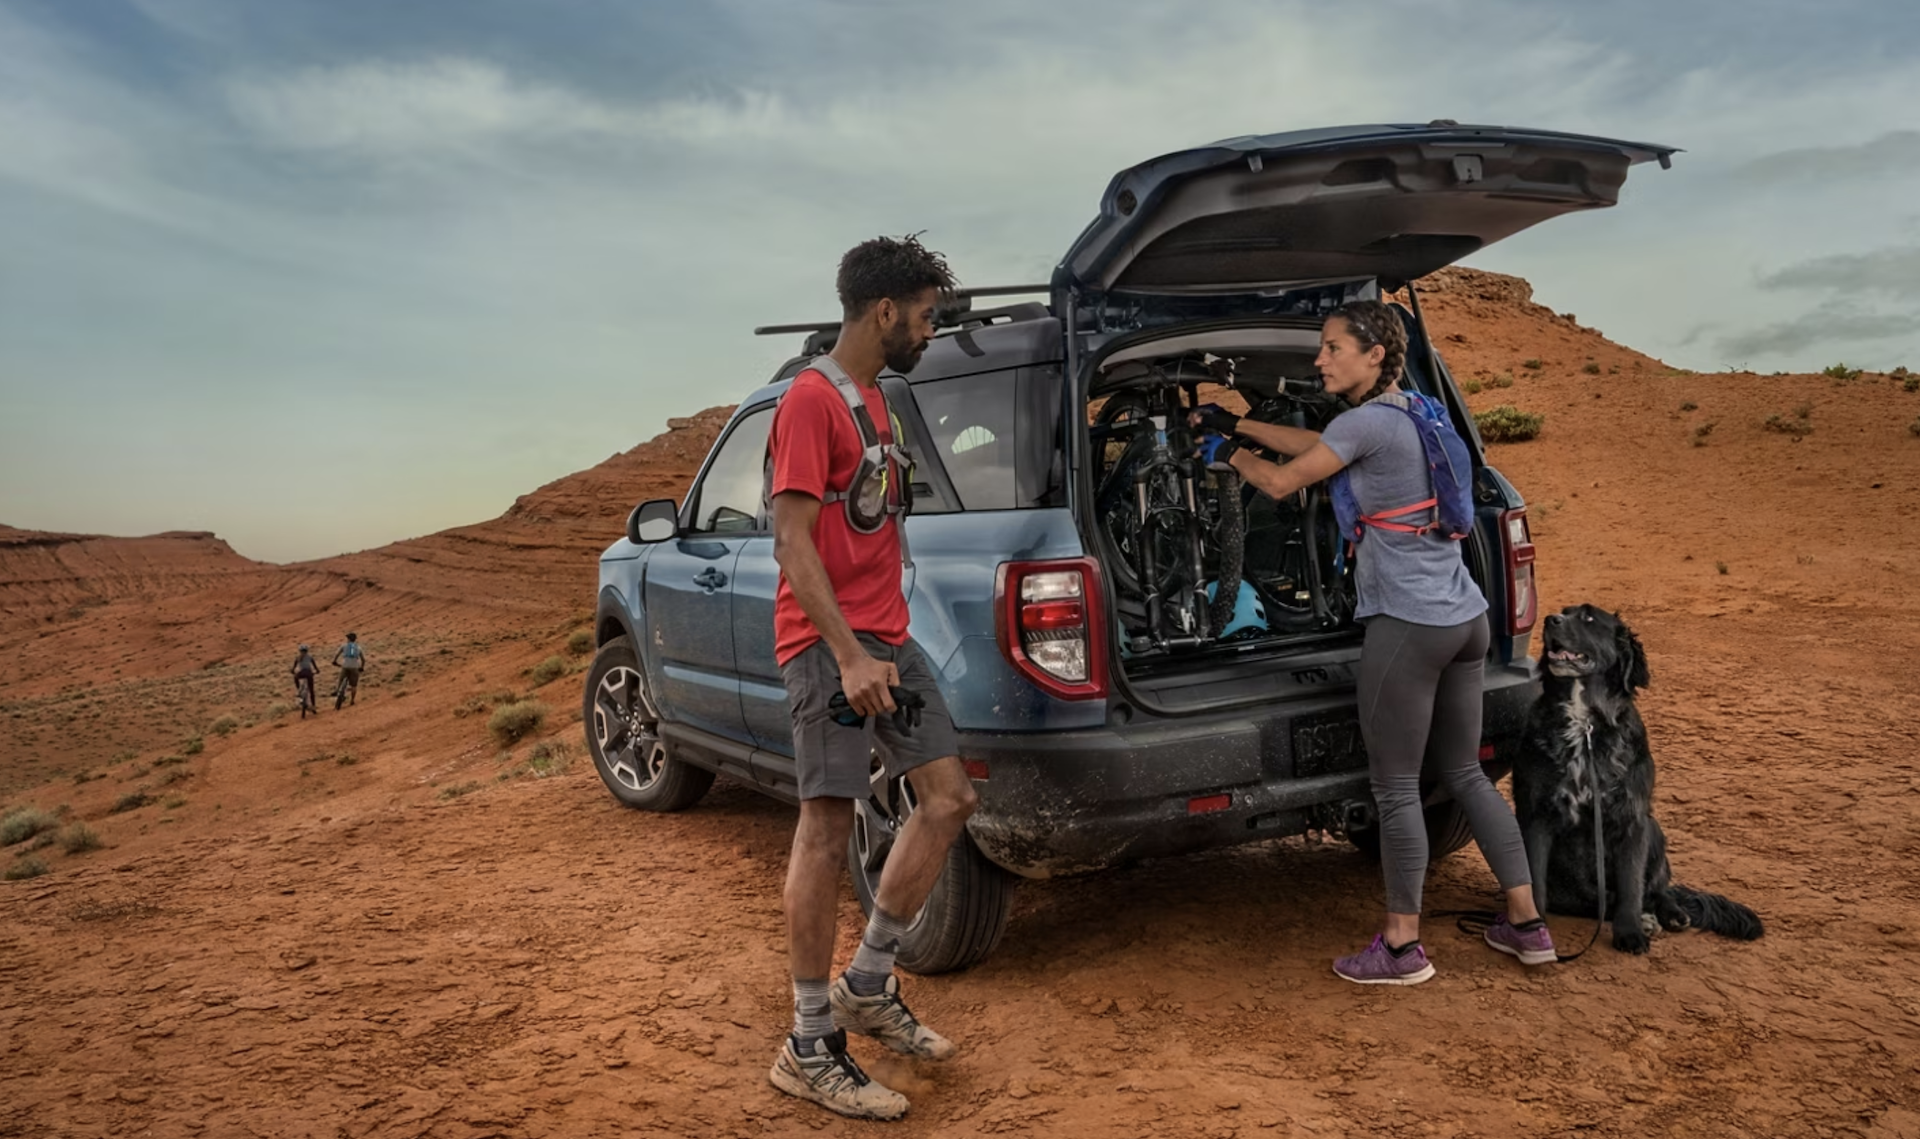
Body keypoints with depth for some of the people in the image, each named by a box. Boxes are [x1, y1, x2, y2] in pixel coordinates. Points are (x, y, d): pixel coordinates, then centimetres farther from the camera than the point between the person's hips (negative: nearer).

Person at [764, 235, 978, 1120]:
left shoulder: (873, 398, 17)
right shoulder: (811, 399, -11)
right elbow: (792, 540, -17)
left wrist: (883, 640, 16)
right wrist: (847, 654, -24)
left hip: (887, 637, 9)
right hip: (829, 642, -9)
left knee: (948, 798, 8)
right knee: (828, 827, -5)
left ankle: (868, 986, 22)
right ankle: (811, 1048, 7)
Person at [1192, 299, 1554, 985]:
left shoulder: (1369, 422, -13)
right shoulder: (1412, 415, 15)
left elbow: (1281, 483, -6)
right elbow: (1312, 444, 25)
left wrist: (1228, 454, 13)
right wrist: (1235, 425, 29)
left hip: (1407, 626, -9)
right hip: (1466, 620, 9)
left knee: (1395, 788, 1)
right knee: (1465, 774, 18)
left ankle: (1402, 948, 11)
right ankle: (1526, 926, 24)